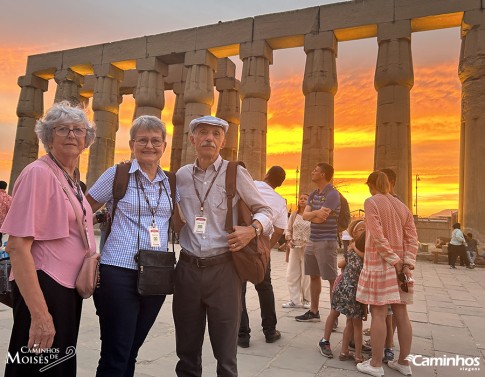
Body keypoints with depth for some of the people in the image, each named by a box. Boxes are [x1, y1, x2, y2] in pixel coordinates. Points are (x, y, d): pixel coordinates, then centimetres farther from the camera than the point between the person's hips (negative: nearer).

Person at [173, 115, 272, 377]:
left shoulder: (235, 173, -4)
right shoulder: (181, 175, 6)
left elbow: (265, 211, 3)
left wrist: (253, 229, -17)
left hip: (223, 269, -3)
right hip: (187, 269, 3)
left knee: (225, 351, 9)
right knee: (186, 350, 17)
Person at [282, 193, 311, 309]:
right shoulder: (294, 215, 8)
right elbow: (288, 230, 10)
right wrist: (289, 240, -7)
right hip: (294, 247, 4)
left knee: (306, 275, 4)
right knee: (291, 274, 6)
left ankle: (306, 300, 20)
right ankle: (295, 300, 17)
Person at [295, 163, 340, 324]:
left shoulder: (332, 194, -12)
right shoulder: (313, 194, 14)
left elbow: (320, 219, -19)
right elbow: (305, 215, 2)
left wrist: (311, 214, 1)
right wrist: (315, 213, -19)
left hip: (326, 242, -9)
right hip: (312, 241, 9)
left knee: (332, 280, -2)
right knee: (314, 277, 14)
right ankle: (313, 311, 25)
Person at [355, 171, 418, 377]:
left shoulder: (371, 202, -7)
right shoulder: (402, 206, 12)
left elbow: (378, 237, -17)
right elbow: (412, 238, 4)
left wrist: (395, 262, -13)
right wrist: (407, 265, -2)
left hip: (379, 264, -6)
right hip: (400, 264, 6)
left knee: (378, 314, -2)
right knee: (401, 313, 11)